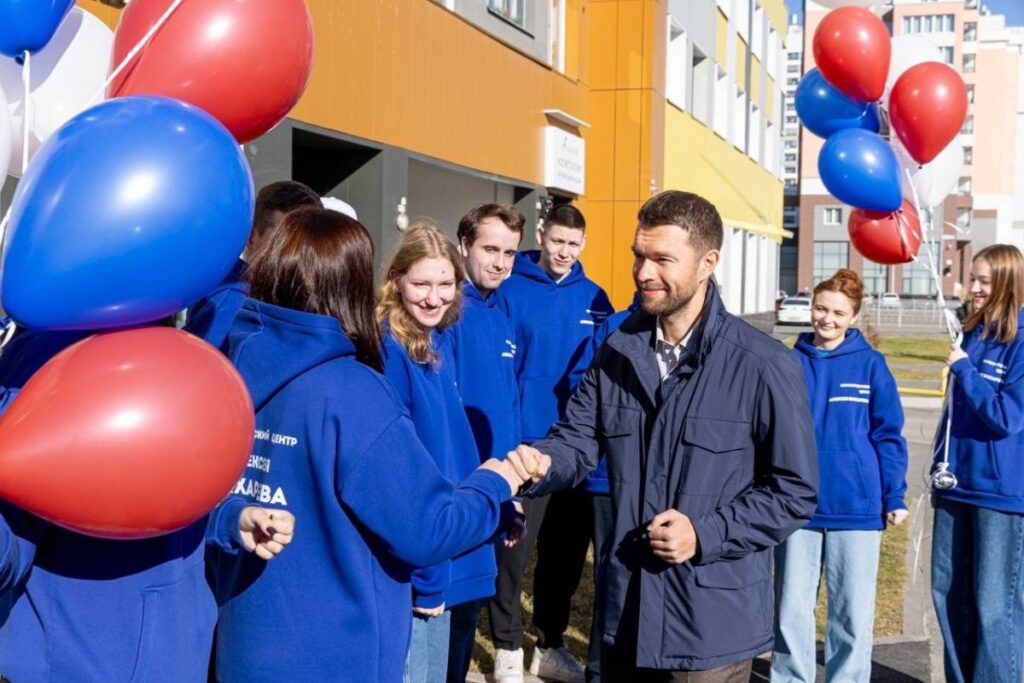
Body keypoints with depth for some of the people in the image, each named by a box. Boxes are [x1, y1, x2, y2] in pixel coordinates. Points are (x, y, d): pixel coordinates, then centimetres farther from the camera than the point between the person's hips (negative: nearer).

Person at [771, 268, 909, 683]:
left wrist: (894, 497, -3)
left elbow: (888, 435, 1)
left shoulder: (870, 364, -1)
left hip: (856, 507, -1)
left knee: (852, 613, 9)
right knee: (791, 610, 8)